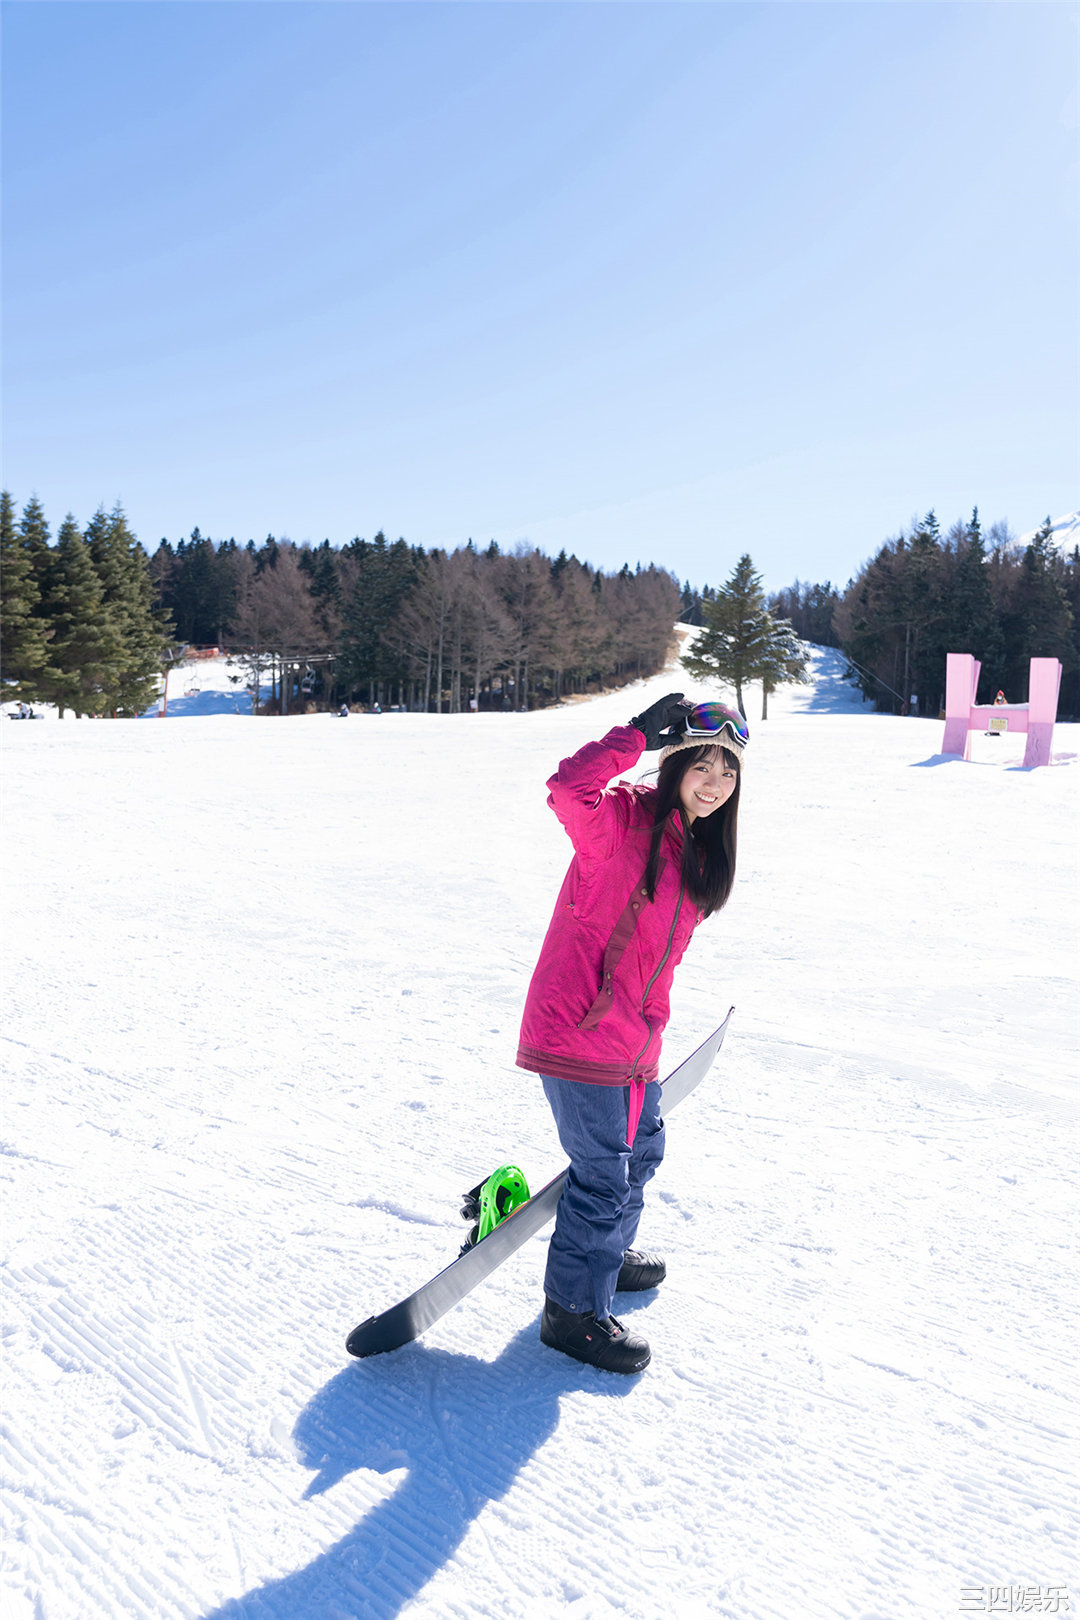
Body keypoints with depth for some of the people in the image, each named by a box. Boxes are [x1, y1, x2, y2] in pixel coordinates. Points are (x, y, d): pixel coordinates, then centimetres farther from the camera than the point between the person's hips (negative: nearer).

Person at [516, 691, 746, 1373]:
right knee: (605, 1172, -1)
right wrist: (640, 734, -29)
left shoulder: (699, 848, 11)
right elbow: (569, 790, -38)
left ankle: (606, 1252, 50)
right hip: (577, 1027, -9)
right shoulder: (623, 819, -15)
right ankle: (575, 1310, 20)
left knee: (642, 1149, 25)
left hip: (634, 1036, 9)